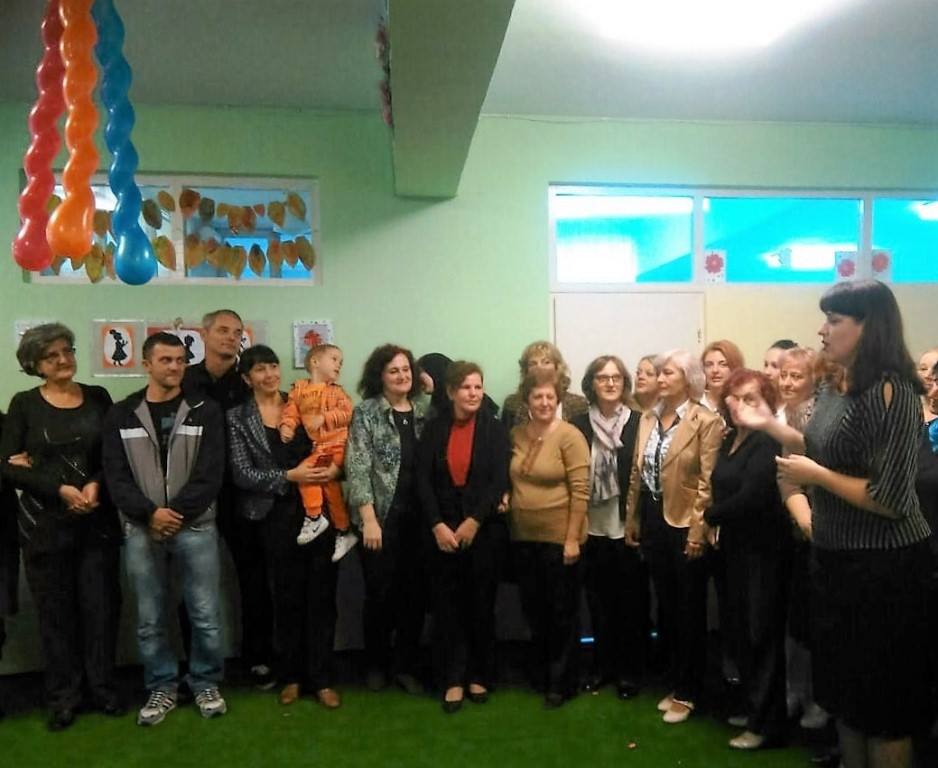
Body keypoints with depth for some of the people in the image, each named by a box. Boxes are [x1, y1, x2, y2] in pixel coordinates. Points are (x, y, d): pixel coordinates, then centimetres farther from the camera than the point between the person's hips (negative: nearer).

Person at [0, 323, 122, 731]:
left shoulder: (98, 397, 6)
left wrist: (96, 484, -13)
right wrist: (60, 490, -14)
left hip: (98, 521, 1)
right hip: (45, 523, -1)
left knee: (101, 604, 5)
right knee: (55, 610, 6)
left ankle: (103, 687, 21)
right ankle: (63, 696, 21)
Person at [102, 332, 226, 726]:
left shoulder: (206, 412, 0)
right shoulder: (121, 415, 5)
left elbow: (210, 474, -6)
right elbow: (116, 476, -1)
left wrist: (176, 515, -12)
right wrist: (150, 514, -13)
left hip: (195, 527, -1)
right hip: (141, 530, 1)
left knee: (205, 615, 4)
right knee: (149, 618, 10)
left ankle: (206, 683, 23)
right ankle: (162, 687, 27)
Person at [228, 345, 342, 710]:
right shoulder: (238, 417, 1)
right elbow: (242, 474, -7)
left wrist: (334, 468, -11)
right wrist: (290, 476, -16)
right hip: (277, 515, -1)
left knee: (321, 593, 4)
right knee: (287, 596, 9)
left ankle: (321, 678, 15)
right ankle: (291, 675, 25)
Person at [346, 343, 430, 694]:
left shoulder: (425, 410, 9)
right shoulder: (365, 412, -2)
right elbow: (357, 467, -9)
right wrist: (369, 519, -15)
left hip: (419, 516, 3)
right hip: (381, 516, -3)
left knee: (415, 593, 7)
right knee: (380, 593, 3)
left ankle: (405, 665, 22)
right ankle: (377, 664, 24)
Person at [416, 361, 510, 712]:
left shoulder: (494, 429, 0)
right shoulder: (433, 428, 3)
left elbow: (499, 481, -6)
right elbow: (423, 480, -2)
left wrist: (474, 521, -14)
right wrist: (438, 525, -12)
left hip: (484, 529, -1)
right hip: (442, 529, 1)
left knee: (481, 604, 8)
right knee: (448, 605, 4)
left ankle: (478, 675, 21)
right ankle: (453, 679, 14)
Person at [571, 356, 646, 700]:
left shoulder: (640, 422, -4)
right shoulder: (579, 425, 2)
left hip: (629, 527, -2)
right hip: (593, 528, 2)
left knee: (631, 600, 7)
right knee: (599, 600, 12)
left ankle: (629, 669, 22)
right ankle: (603, 664, 28)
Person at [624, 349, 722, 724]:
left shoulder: (706, 421, -10)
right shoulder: (648, 418, 9)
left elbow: (709, 481, -14)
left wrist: (698, 529, -18)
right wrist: (632, 520, 12)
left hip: (684, 523, -6)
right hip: (653, 521, 6)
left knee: (689, 611, 7)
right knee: (666, 607, 16)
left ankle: (687, 692, 20)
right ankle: (674, 684, 30)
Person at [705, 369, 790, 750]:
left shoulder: (767, 442, -16)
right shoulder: (731, 439, 10)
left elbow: (750, 497, -24)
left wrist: (710, 515, -9)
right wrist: (715, 524, -3)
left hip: (763, 548, -8)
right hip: (737, 547, 8)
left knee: (762, 633, 1)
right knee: (742, 630, 15)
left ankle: (766, 722, 12)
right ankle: (753, 706, 30)